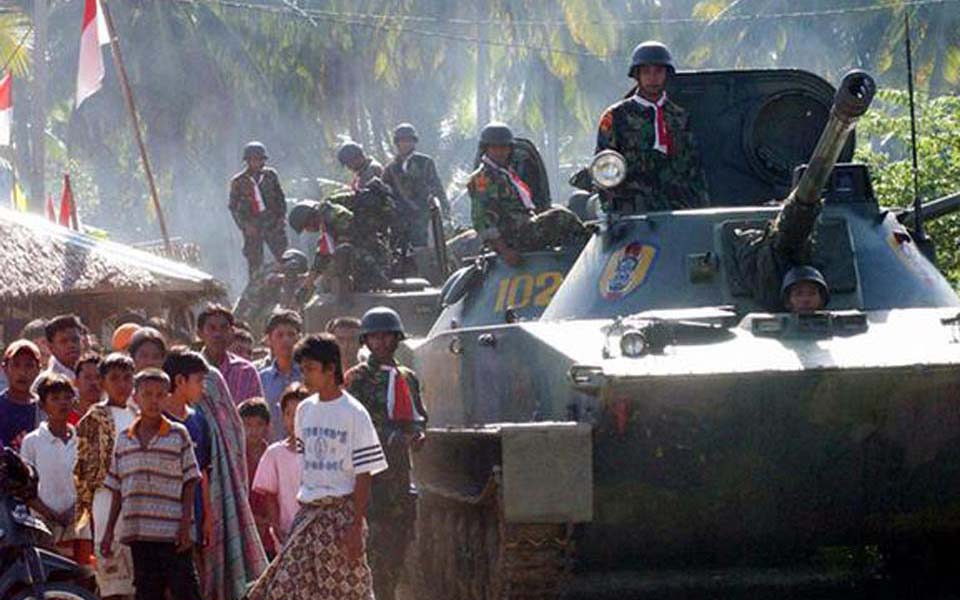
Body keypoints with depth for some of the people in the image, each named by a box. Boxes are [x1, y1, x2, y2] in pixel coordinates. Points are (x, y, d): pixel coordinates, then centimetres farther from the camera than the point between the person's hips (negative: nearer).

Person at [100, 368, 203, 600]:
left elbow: (189, 483, 0)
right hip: (138, 533, 3)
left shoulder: (178, 435, 2)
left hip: (172, 532, -3)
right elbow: (116, 489, 15)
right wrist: (109, 530, 11)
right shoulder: (124, 439, 11)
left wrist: (185, 524, -8)